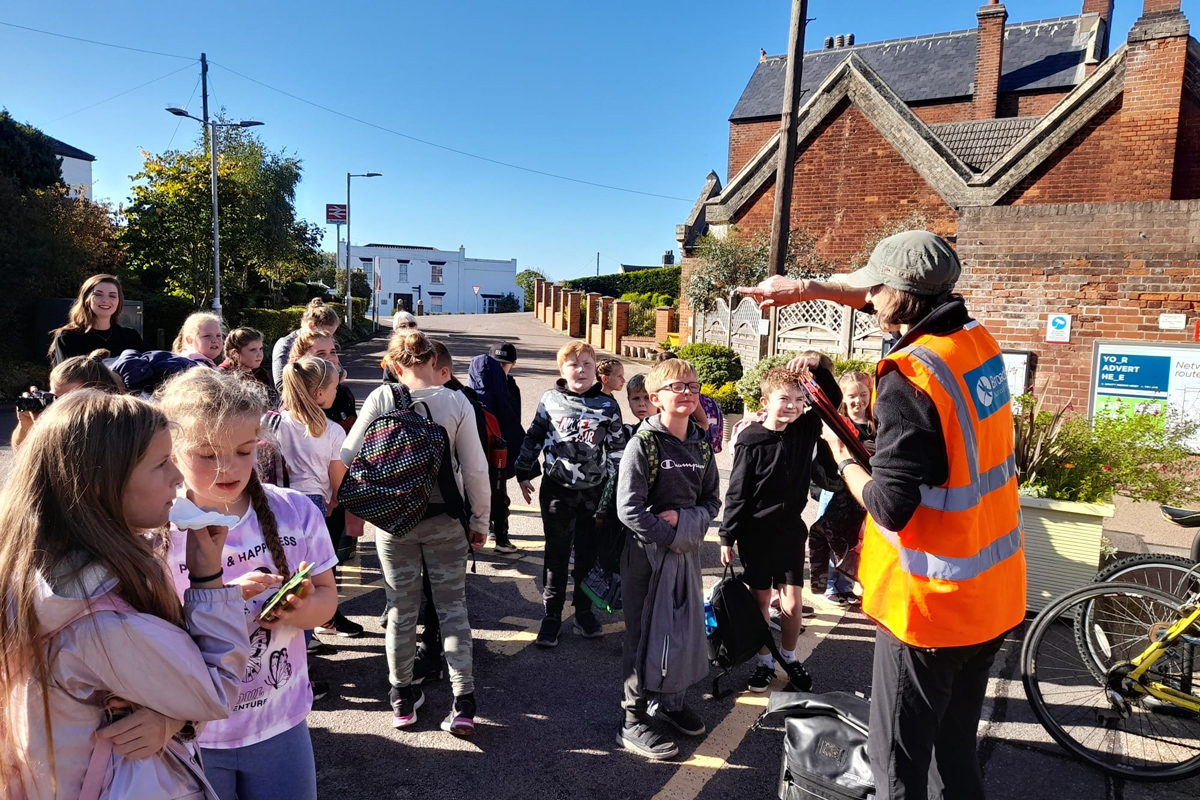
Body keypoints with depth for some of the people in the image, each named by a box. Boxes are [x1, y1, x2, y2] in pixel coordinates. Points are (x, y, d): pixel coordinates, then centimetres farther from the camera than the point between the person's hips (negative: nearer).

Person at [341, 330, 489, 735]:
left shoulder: (380, 399, -9)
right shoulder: (456, 402, -10)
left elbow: (347, 456, -6)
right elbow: (475, 469, -8)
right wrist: (480, 520, 3)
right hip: (444, 518, -1)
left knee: (401, 606, 15)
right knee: (452, 606, 10)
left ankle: (402, 697, 28)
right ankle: (463, 702, 7)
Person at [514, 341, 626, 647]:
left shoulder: (607, 406, -1)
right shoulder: (550, 401, -1)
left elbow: (617, 448, 3)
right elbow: (533, 438, 8)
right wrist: (524, 474, 10)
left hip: (594, 492, 1)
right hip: (556, 490, -1)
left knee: (589, 553, 12)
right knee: (557, 554, 8)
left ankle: (584, 610, 30)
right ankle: (552, 615, 20)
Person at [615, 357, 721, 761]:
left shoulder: (701, 446, 4)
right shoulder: (643, 444, -14)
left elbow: (712, 500, 7)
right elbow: (629, 509, -19)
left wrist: (683, 520, -12)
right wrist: (671, 538, -16)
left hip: (687, 549, 6)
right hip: (648, 551, -6)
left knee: (686, 627, 15)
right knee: (644, 633, 3)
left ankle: (669, 700, 37)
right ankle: (634, 721, 17)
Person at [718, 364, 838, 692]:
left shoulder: (806, 429, -4)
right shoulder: (751, 442, -14)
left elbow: (833, 398, -1)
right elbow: (737, 494, -9)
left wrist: (817, 366, -19)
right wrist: (727, 537, -7)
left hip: (791, 529, 3)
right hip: (756, 532, -3)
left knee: (792, 603, 3)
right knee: (761, 599, 9)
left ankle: (789, 657, 28)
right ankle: (764, 662, 26)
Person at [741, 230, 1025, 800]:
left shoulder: (909, 377, -24)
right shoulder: (978, 339, 1)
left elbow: (889, 506, -24)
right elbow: (894, 298, 18)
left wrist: (842, 458, -7)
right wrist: (809, 288, 15)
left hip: (929, 605, -8)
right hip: (995, 597, 8)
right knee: (957, 753, 23)